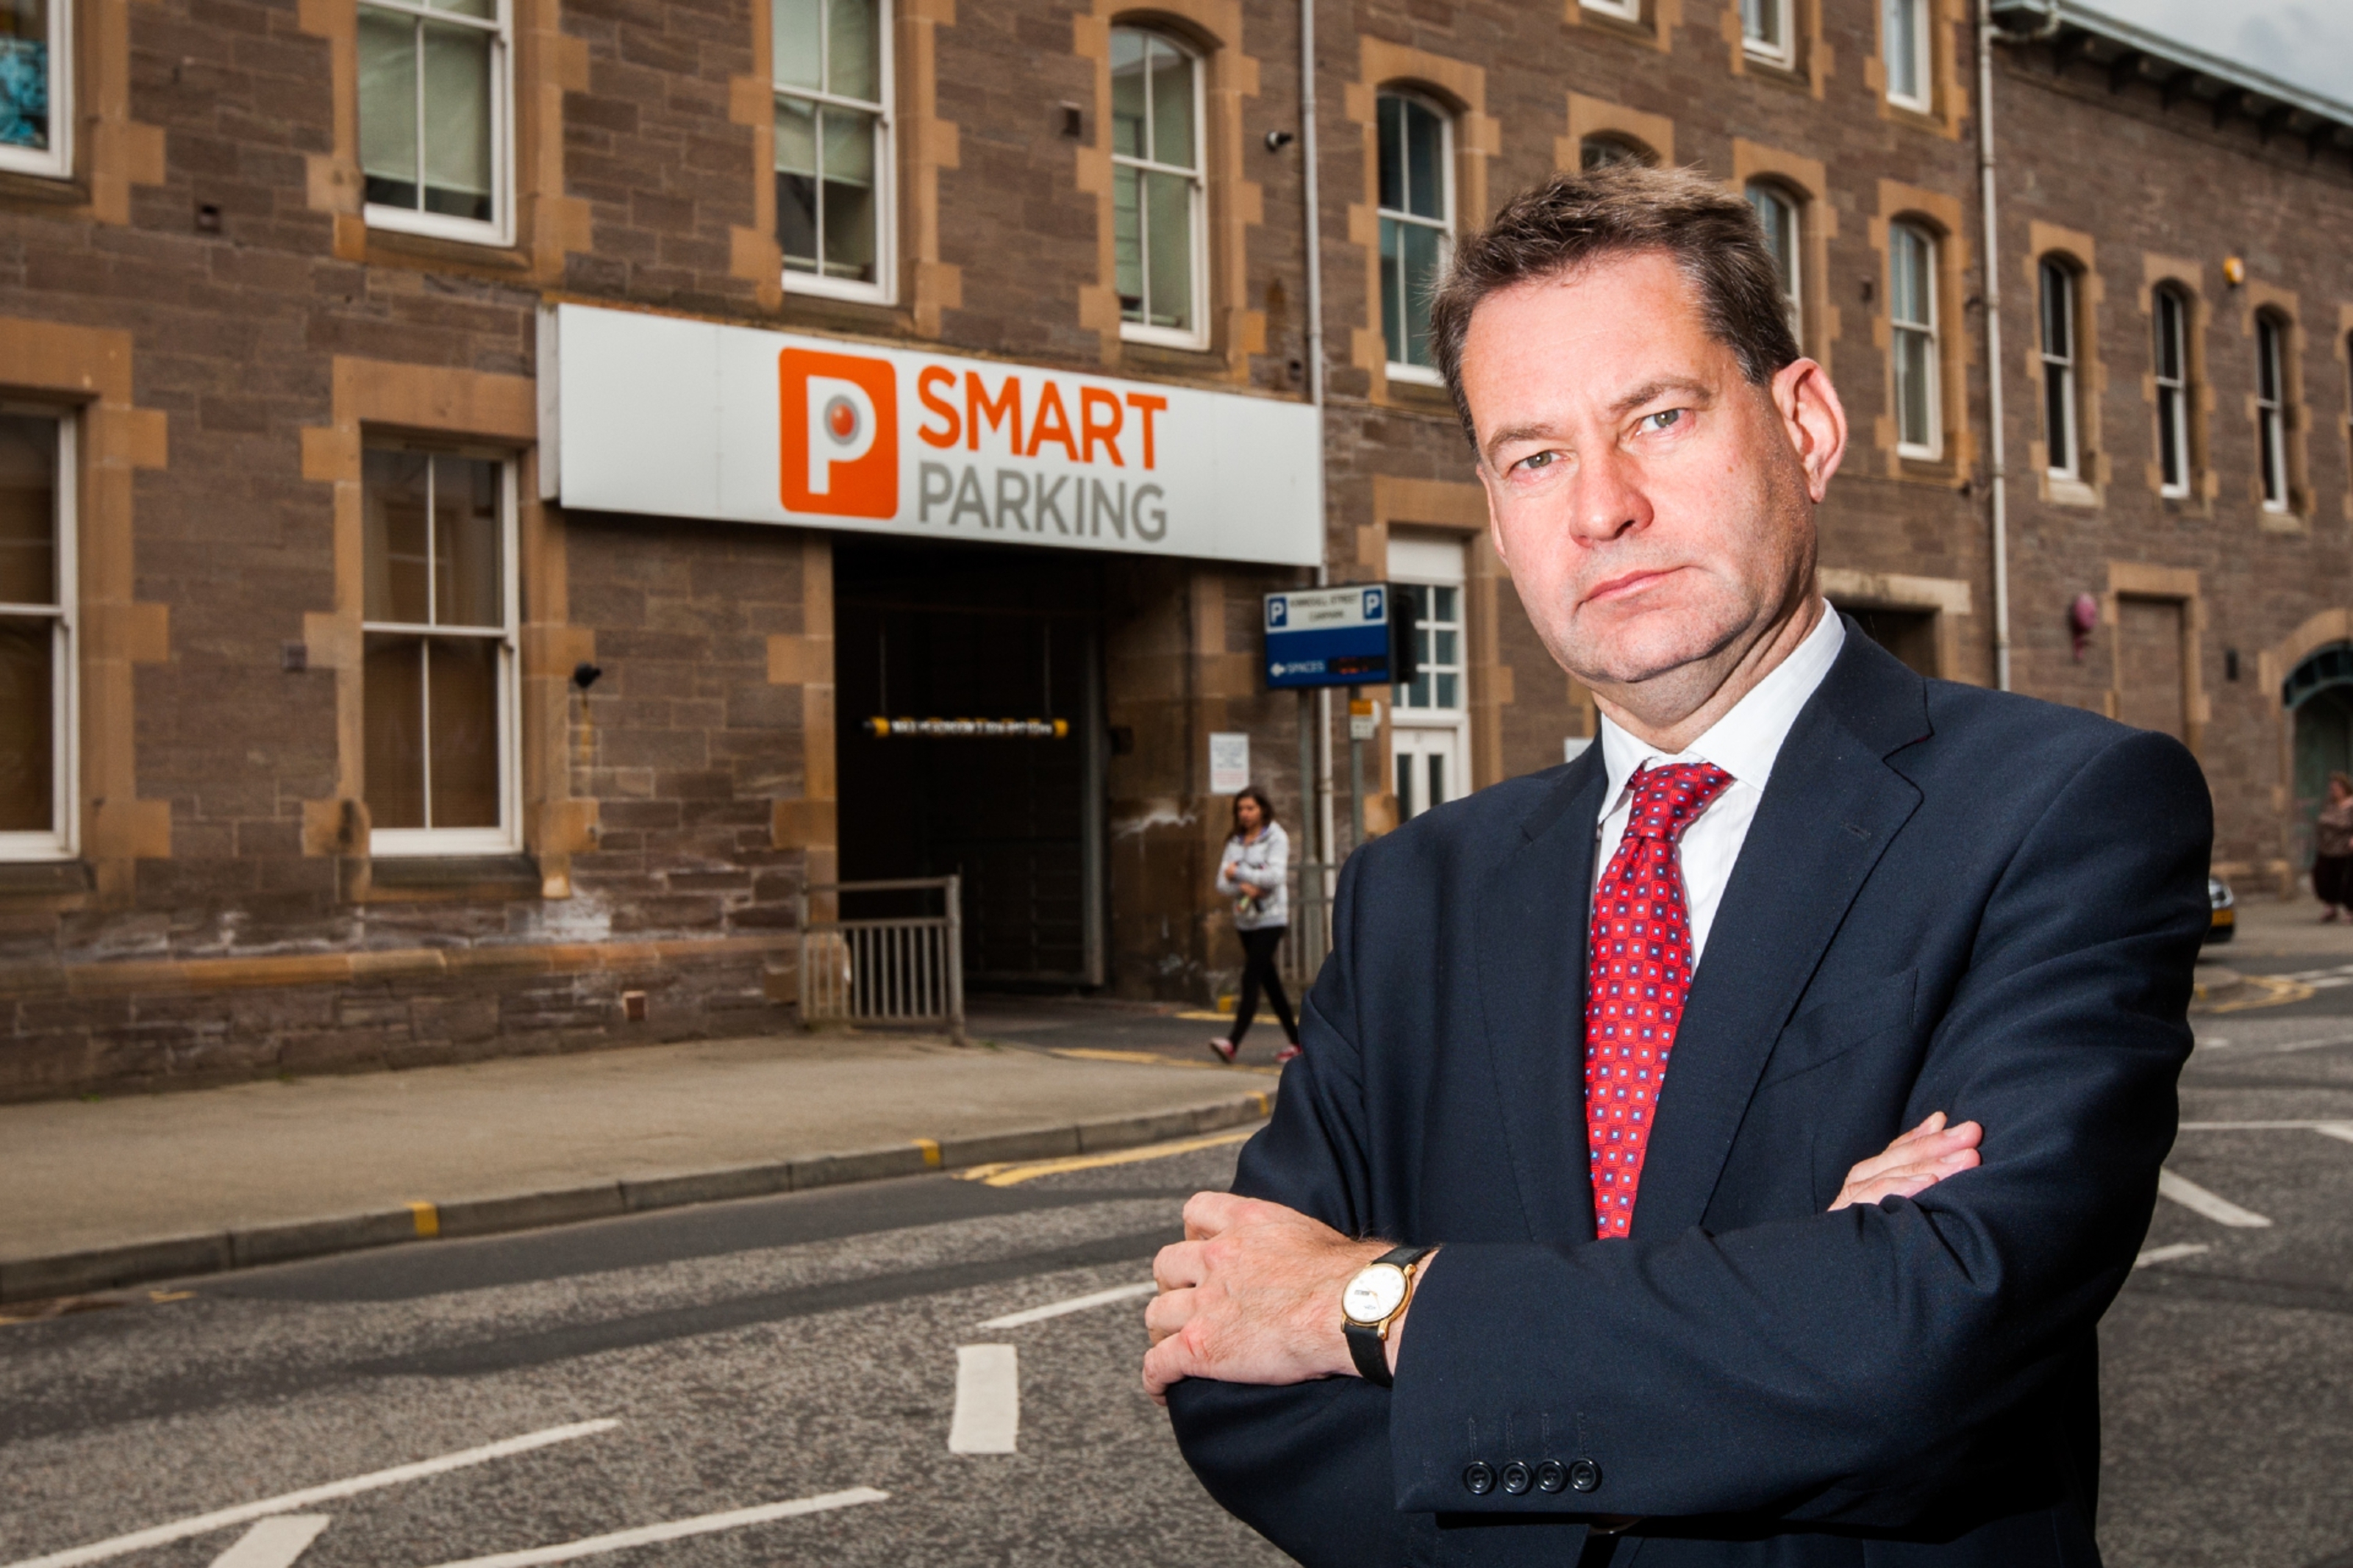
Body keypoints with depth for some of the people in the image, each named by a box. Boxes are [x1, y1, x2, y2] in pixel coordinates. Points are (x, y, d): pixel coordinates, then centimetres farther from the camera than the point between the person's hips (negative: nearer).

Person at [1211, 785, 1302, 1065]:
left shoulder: (1276, 838, -5)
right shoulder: (1235, 842, 11)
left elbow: (1274, 876, -18)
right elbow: (1223, 882, 3)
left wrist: (1238, 872, -11)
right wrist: (1244, 887, -17)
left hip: (1270, 918, -7)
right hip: (1245, 919, 7)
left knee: (1251, 978, -16)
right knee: (1270, 982, 10)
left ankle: (1233, 1042, -23)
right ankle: (1295, 1040, 19)